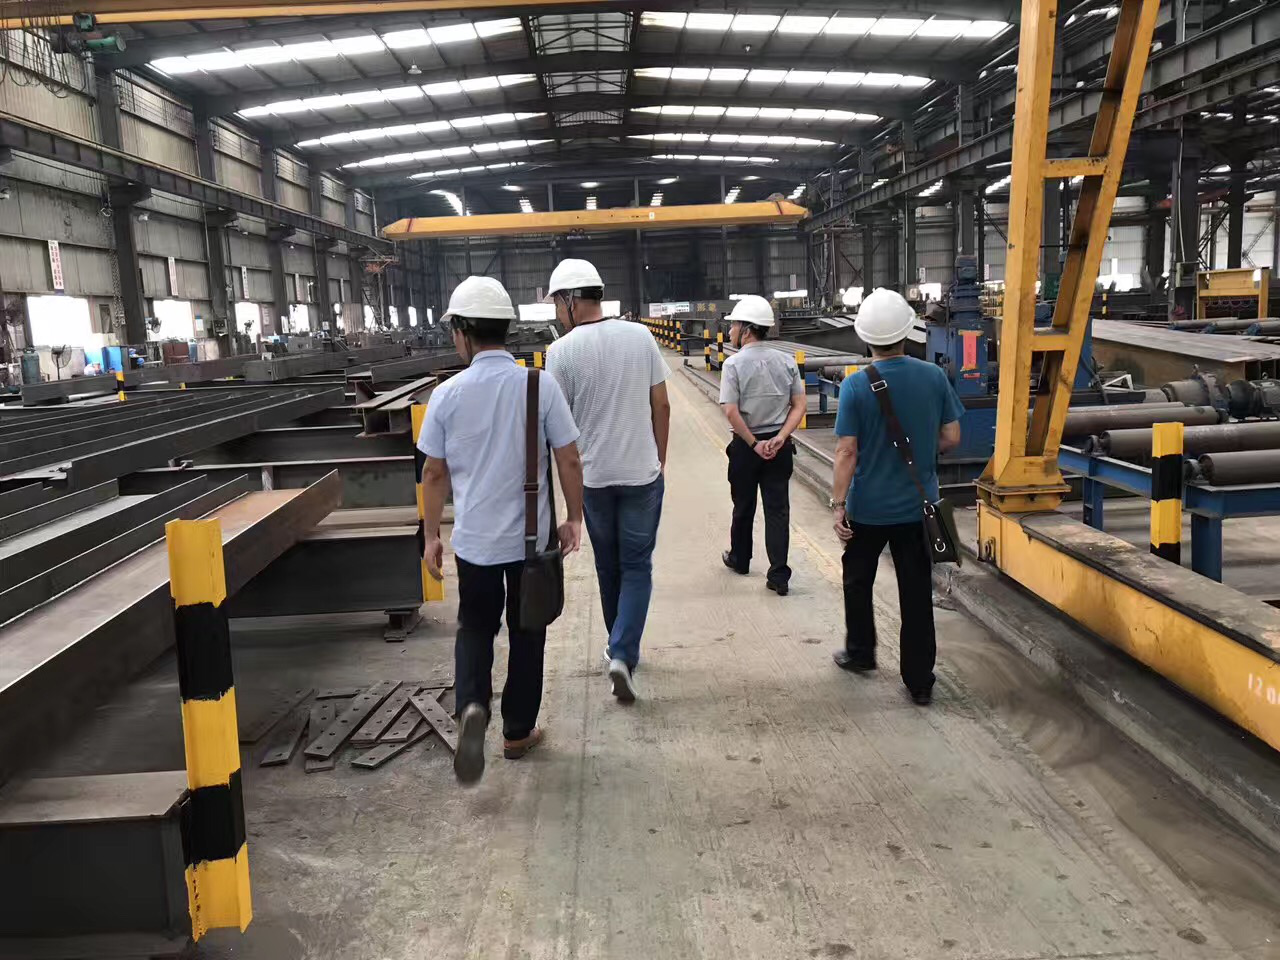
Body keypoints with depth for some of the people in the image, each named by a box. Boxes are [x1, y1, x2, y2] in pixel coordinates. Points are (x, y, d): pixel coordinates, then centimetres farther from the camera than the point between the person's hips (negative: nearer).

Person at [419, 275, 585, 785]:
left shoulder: (447, 394, -9)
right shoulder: (541, 385, -11)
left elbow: (434, 474, -1)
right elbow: (569, 461, -7)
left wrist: (431, 536, 11)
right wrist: (574, 519, 7)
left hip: (475, 538, 0)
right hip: (532, 537, 0)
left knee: (474, 627, 19)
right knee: (526, 633, 16)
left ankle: (472, 707, -5)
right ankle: (518, 731, 27)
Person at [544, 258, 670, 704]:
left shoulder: (562, 351, -10)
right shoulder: (640, 336, -2)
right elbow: (662, 406, 2)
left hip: (592, 475, 0)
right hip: (642, 472, 1)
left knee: (609, 566, 17)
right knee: (637, 566, 8)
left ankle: (622, 649, 30)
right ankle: (622, 654, -6)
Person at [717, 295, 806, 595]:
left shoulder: (734, 364, -12)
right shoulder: (786, 361, 0)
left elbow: (732, 412, -19)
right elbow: (799, 406, -3)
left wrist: (754, 443, -11)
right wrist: (780, 438, -10)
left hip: (745, 445, -2)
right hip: (779, 445, 2)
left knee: (744, 506, 17)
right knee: (778, 508, 5)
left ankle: (740, 559, 37)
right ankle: (779, 576, 2)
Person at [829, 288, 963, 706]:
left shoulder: (855, 386, -14)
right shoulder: (934, 377, -6)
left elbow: (847, 452, -15)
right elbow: (951, 438, 0)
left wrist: (838, 504, -9)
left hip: (868, 508, -2)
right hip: (918, 506, 2)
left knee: (858, 583, 20)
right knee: (917, 592, 8)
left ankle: (860, 653, 36)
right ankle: (920, 682, 14)